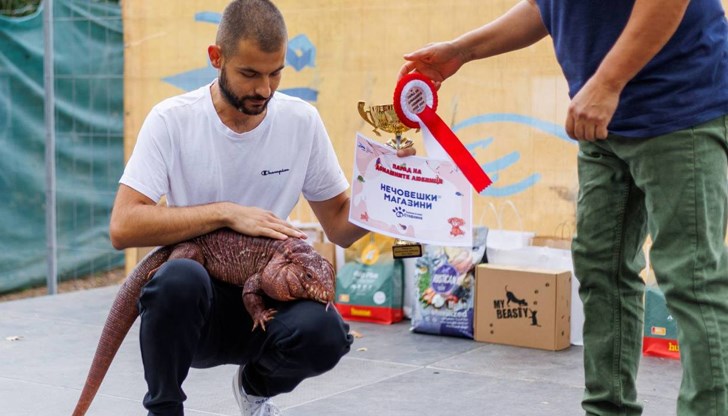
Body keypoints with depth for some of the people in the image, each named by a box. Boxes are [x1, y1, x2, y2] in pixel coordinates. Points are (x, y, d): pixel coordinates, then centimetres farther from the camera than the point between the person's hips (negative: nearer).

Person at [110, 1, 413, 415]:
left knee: (325, 333, -30)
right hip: (190, 302, -2)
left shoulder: (302, 121, -1)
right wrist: (226, 212, -24)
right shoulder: (172, 120, -10)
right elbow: (123, 227, -19)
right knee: (181, 278, -37)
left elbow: (340, 227, 5)